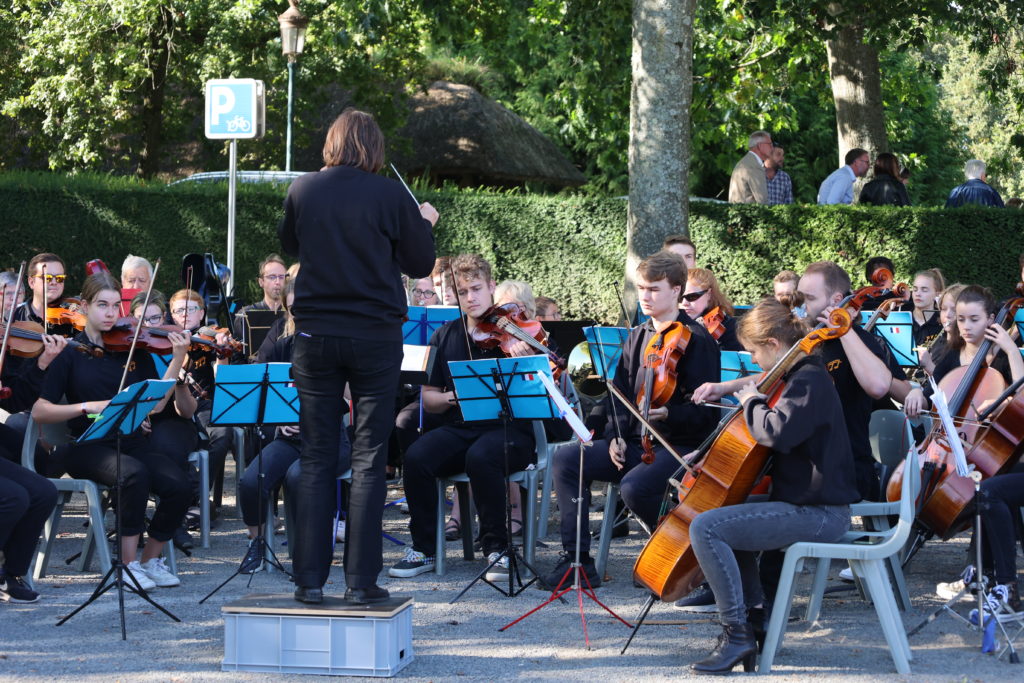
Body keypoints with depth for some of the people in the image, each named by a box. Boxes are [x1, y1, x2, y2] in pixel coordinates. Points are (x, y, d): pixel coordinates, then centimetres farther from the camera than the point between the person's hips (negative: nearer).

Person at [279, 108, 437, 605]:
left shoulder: (302, 191, 0)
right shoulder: (389, 196, -8)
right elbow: (420, 265, 2)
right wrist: (424, 224, 19)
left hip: (315, 335, 2)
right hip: (375, 336, -2)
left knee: (316, 458, 7)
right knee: (369, 460, 3)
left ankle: (310, 579, 5)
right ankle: (361, 580, 1)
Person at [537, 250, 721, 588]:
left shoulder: (697, 340, -8)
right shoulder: (637, 337, 14)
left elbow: (704, 411, -12)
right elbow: (621, 394, 18)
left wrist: (668, 414, -31)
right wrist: (616, 436, 0)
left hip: (681, 445, -7)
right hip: (635, 441, 7)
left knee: (634, 486, -34)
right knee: (566, 459, -12)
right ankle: (576, 558, -10)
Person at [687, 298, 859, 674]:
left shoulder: (810, 381, -16)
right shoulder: (797, 376, 15)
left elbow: (776, 432, -33)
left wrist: (752, 401, -15)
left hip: (818, 513, -11)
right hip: (801, 502, 11)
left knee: (706, 528, -21)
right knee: (730, 520, 30)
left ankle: (737, 635, -18)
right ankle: (755, 617, 23)